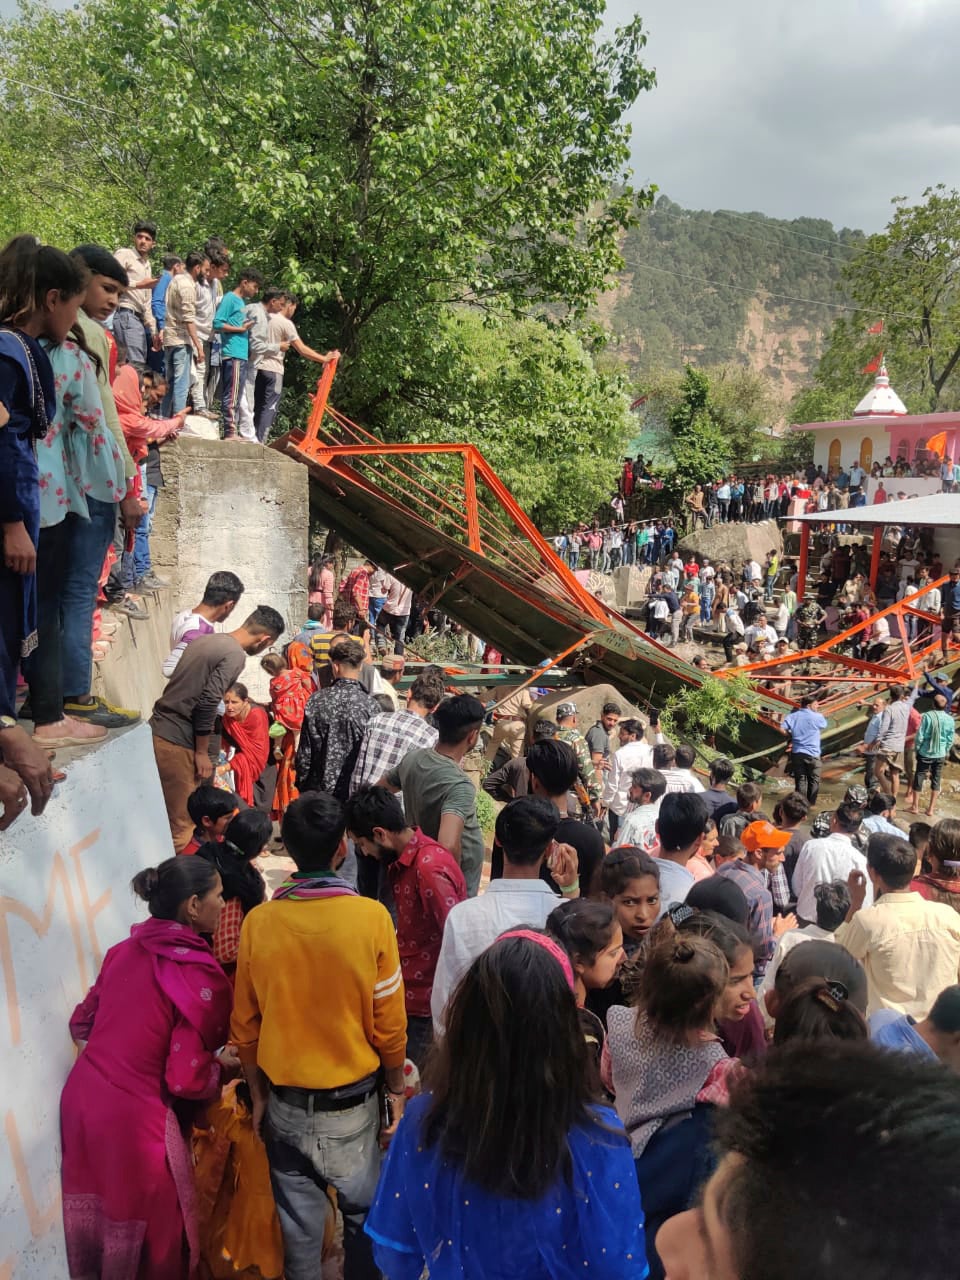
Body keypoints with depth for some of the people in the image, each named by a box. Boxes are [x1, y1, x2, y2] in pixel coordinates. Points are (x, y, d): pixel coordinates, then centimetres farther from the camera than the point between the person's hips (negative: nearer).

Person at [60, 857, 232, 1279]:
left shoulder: (124, 950, 4)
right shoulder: (199, 975, -17)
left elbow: (82, 1022, 15)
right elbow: (187, 1078, -17)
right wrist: (224, 1067, 1)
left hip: (81, 1098, 7)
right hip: (134, 1118, -7)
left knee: (99, 1225, 24)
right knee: (152, 1238, 14)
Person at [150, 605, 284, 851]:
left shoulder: (206, 640, 14)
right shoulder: (235, 655, -13)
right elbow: (207, 704, -19)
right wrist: (202, 753, -10)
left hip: (158, 730, 9)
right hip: (176, 741, -9)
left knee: (168, 816, 18)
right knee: (181, 824, 0)